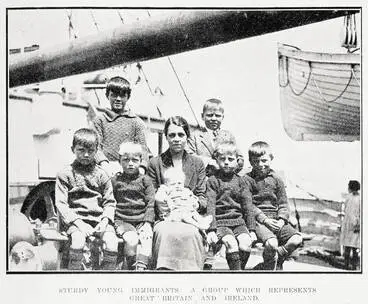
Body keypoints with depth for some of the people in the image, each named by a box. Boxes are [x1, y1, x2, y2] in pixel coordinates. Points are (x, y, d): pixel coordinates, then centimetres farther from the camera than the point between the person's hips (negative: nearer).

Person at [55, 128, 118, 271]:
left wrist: (105, 220, -8)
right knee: (78, 242, -32)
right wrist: (78, 222, -13)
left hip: (100, 220, 2)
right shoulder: (65, 174, 6)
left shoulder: (101, 174, 12)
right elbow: (61, 203, 0)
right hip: (76, 219, -2)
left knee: (112, 244, -22)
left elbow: (110, 202, 11)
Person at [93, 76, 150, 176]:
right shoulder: (100, 120, 13)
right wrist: (104, 164, -13)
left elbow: (143, 148, 8)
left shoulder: (136, 122, 13)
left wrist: (141, 168, -9)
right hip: (108, 167, 0)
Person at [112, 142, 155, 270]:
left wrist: (147, 223, -7)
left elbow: (151, 204, 5)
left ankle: (141, 267, -31)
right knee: (131, 240, -29)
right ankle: (132, 267, -17)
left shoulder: (145, 180, 10)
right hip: (122, 220, 0)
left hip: (142, 220, 1)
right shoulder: (115, 180, 11)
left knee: (146, 239, -28)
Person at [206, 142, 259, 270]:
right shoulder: (212, 181, 5)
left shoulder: (241, 182, 14)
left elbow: (248, 207, 10)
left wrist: (252, 229, 0)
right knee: (232, 244, -28)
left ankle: (240, 268, -1)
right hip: (220, 222, -3)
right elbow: (210, 206, -4)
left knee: (246, 244, -22)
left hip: (239, 221, 3)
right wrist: (211, 229, -14)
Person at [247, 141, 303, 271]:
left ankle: (276, 261, 3)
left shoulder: (276, 180, 12)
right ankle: (269, 267, -1)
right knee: (272, 244, -30)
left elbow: (283, 204, 12)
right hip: (258, 220, -5)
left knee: (296, 239, -17)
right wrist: (264, 219, -16)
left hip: (276, 219, 5)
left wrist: (281, 220, -8)